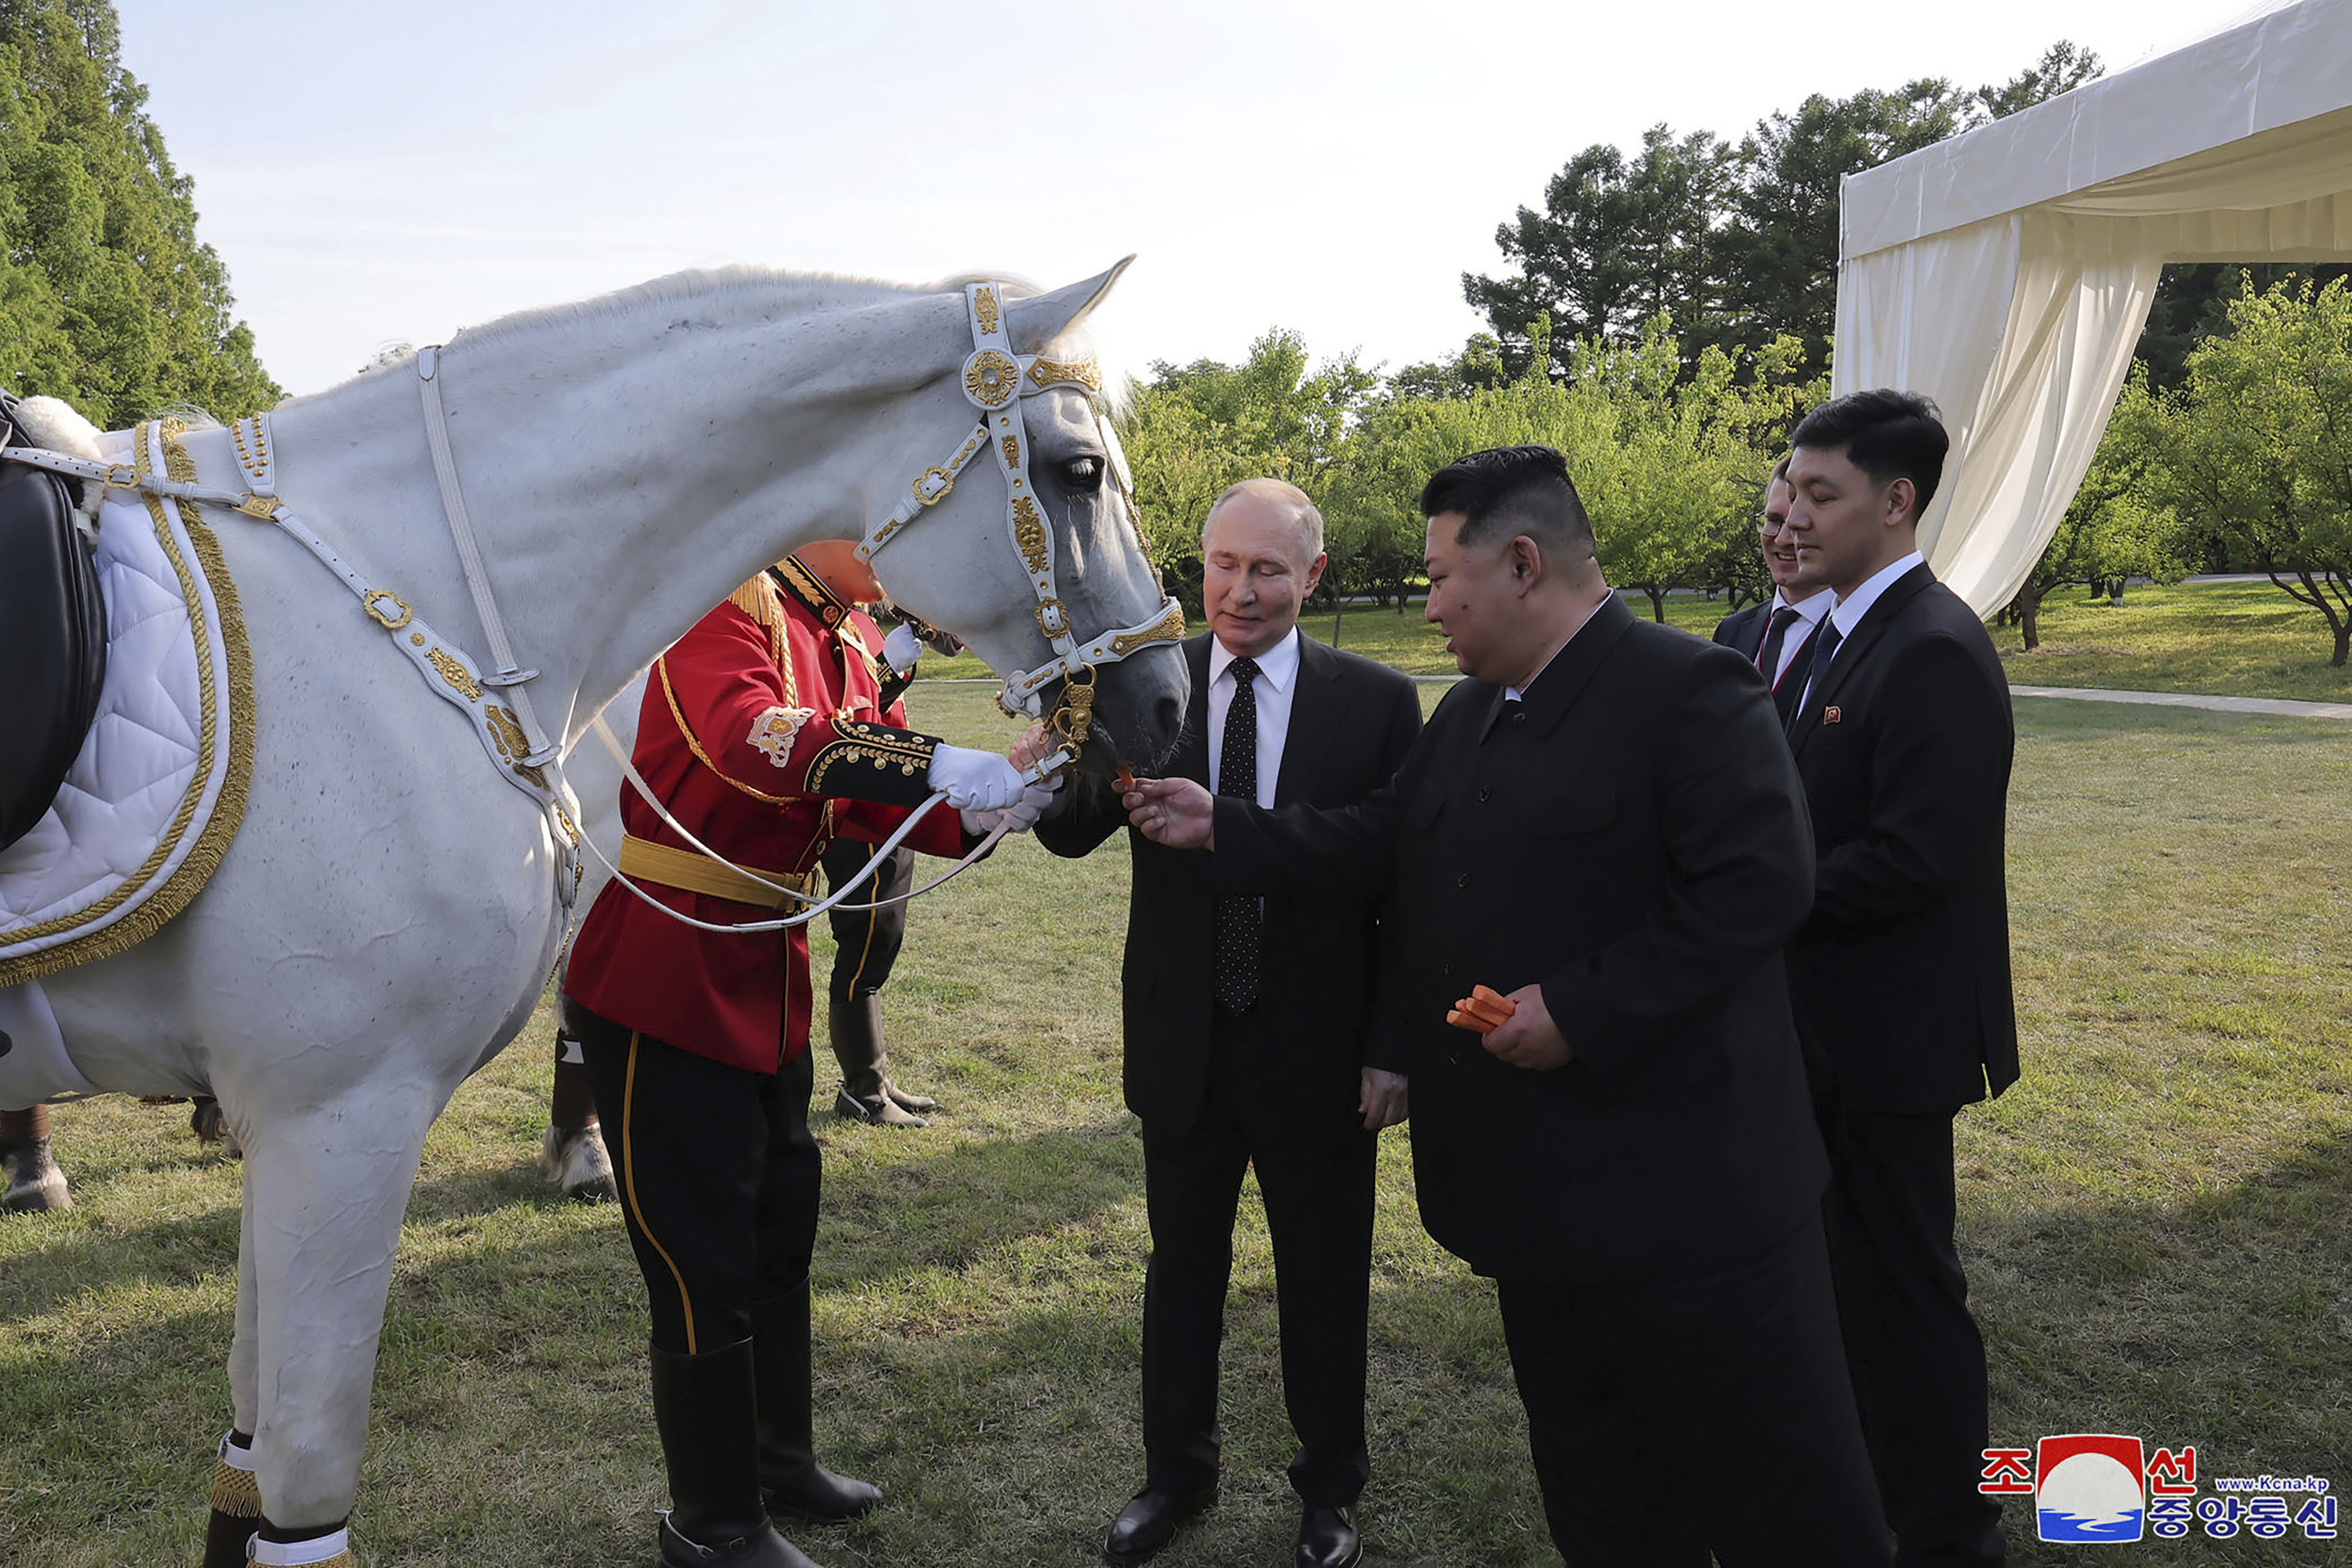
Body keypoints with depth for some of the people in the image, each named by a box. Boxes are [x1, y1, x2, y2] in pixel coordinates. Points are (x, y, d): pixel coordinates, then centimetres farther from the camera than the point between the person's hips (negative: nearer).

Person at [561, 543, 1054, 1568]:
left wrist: (990, 807, -13)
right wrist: (935, 765, -42)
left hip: (765, 988, 9)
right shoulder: (729, 611, -16)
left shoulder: (849, 656, 11)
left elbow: (901, 814, 7)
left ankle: (779, 1458, 41)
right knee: (704, 1262, 3)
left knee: (781, 1232, 21)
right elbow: (750, 737, -37)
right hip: (666, 984, -9)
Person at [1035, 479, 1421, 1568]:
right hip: (1182, 1040, 2)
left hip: (1318, 1051, -1)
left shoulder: (1376, 701, -8)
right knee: (1182, 1266, 19)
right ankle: (1176, 1470, 40)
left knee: (1324, 1276, 16)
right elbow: (1069, 834, -13)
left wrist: (1395, 1050, -7)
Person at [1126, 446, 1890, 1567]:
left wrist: (1582, 1011, -25)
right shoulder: (1466, 715, 11)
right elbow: (1378, 846, 16)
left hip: (1683, 1187, -8)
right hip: (1538, 1181, 9)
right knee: (1590, 1470, 22)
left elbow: (1758, 884, -24)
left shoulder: (1685, 692, -17)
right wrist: (1220, 829, 12)